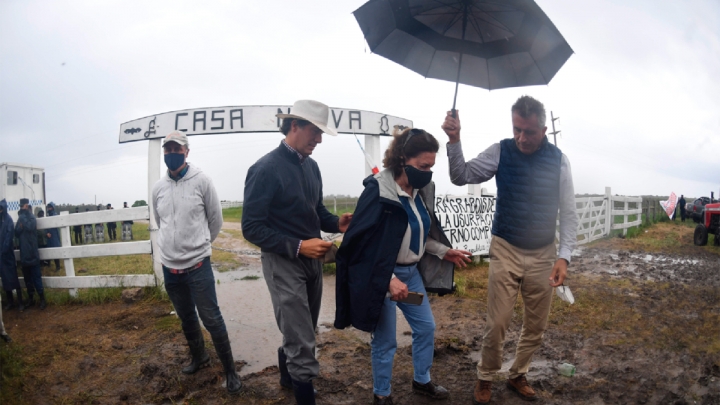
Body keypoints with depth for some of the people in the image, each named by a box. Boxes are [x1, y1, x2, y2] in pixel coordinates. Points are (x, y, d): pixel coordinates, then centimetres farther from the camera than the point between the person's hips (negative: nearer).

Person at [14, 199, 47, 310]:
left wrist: (22, 217, -15)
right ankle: (31, 299, 22)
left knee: (36, 277, -4)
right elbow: (16, 233, 6)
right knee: (27, 278, 12)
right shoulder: (21, 218, 10)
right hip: (24, 254, 6)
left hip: (32, 254, -6)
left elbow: (30, 227, -24)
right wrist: (20, 227, -14)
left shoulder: (31, 217, -4)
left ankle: (42, 300, 3)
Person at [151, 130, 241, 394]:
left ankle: (230, 371, 12)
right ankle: (199, 356, 40)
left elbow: (215, 220, 0)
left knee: (211, 318, -2)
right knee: (186, 318, 19)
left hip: (198, 265, -4)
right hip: (170, 267, 4)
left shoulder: (201, 180, -8)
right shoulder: (158, 187, 4)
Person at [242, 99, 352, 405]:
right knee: (302, 343, -2)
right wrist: (298, 246, -25)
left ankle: (288, 376, 47)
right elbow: (252, 228, -17)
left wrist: (337, 223, -6)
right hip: (284, 263, -7)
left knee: (300, 332, 24)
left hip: (312, 260, 8)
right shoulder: (266, 169, -16)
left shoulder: (311, 166, 5)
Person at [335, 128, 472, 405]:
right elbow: (361, 244, -23)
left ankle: (422, 381, 42)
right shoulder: (378, 190, -22)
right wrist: (389, 279, -27)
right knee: (385, 340, 7)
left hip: (411, 272, 8)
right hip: (381, 276, -7)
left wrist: (444, 251, 6)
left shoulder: (422, 190, 1)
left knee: (426, 327, 18)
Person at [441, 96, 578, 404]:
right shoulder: (500, 152, -8)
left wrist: (564, 256, -10)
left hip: (543, 254, 2)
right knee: (497, 323, -1)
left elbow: (568, 213, -3)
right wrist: (454, 142, -29)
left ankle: (518, 376, 35)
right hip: (506, 250, -2)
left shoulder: (558, 160, -6)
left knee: (536, 326, 12)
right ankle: (485, 378, 23)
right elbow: (461, 177, -14)